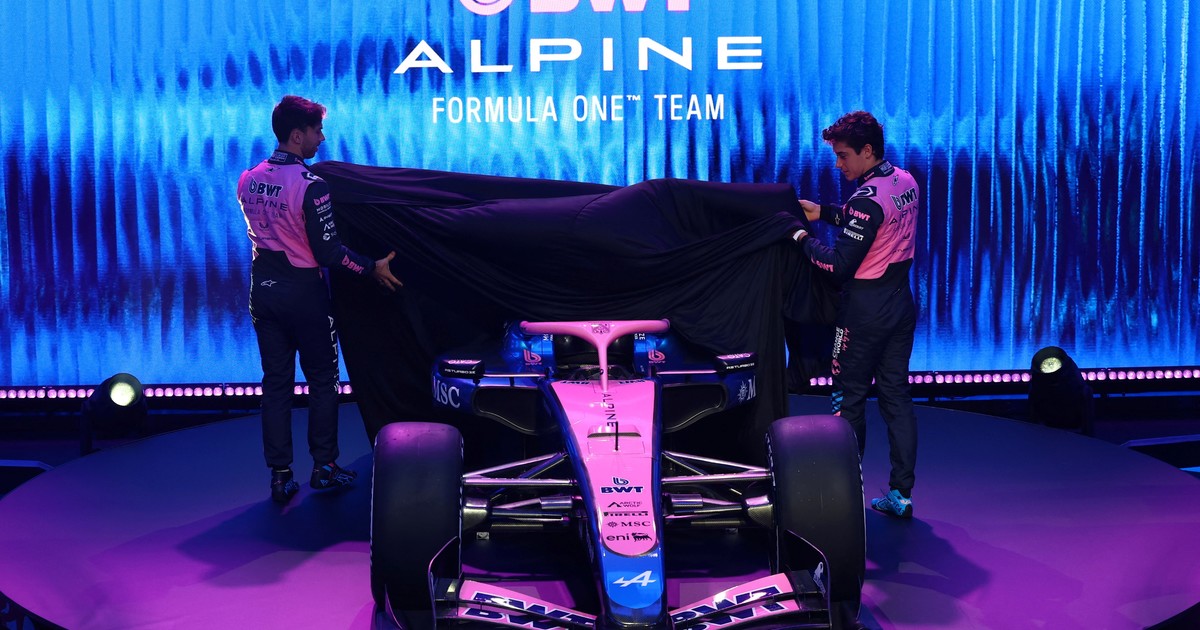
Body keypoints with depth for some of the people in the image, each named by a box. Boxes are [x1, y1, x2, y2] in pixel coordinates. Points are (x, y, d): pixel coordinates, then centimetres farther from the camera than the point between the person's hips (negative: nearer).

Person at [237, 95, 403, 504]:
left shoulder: (248, 181, 2)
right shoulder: (310, 186, -19)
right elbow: (328, 251, -19)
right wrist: (372, 268, -8)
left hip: (263, 289, 6)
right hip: (303, 292, -6)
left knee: (275, 382, 9)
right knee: (322, 379, 10)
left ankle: (280, 476, 10)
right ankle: (324, 466, 15)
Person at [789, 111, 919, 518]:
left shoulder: (868, 199, -22)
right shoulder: (906, 182, 5)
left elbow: (839, 264, -21)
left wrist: (803, 239, -8)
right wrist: (824, 213, 14)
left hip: (864, 312, -8)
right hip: (901, 305, 8)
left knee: (849, 400, 4)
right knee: (896, 396, 11)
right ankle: (900, 495, 14)